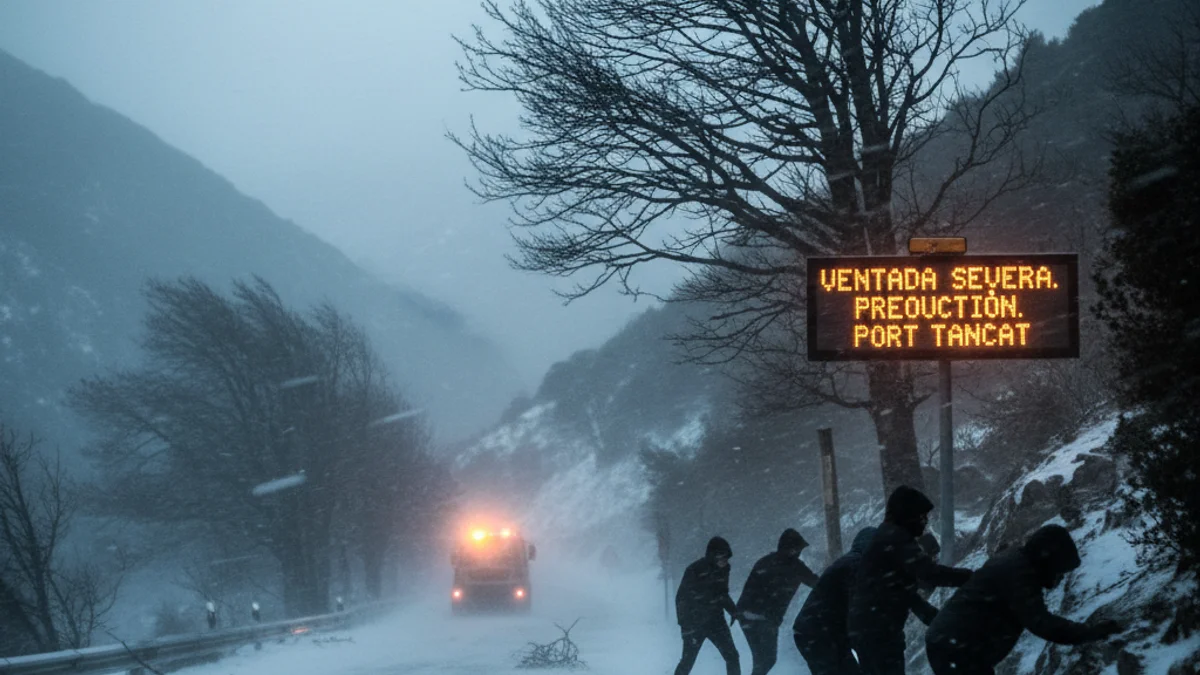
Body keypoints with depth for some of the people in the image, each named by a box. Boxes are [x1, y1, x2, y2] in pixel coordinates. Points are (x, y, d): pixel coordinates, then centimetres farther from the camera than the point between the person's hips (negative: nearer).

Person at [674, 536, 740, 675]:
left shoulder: (723, 569, 1)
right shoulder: (694, 570, -18)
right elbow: (681, 598, -13)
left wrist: (734, 611, 4)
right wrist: (684, 624, -17)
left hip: (716, 621, 5)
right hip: (694, 623, -5)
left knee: (731, 656, -4)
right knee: (688, 660, 1)